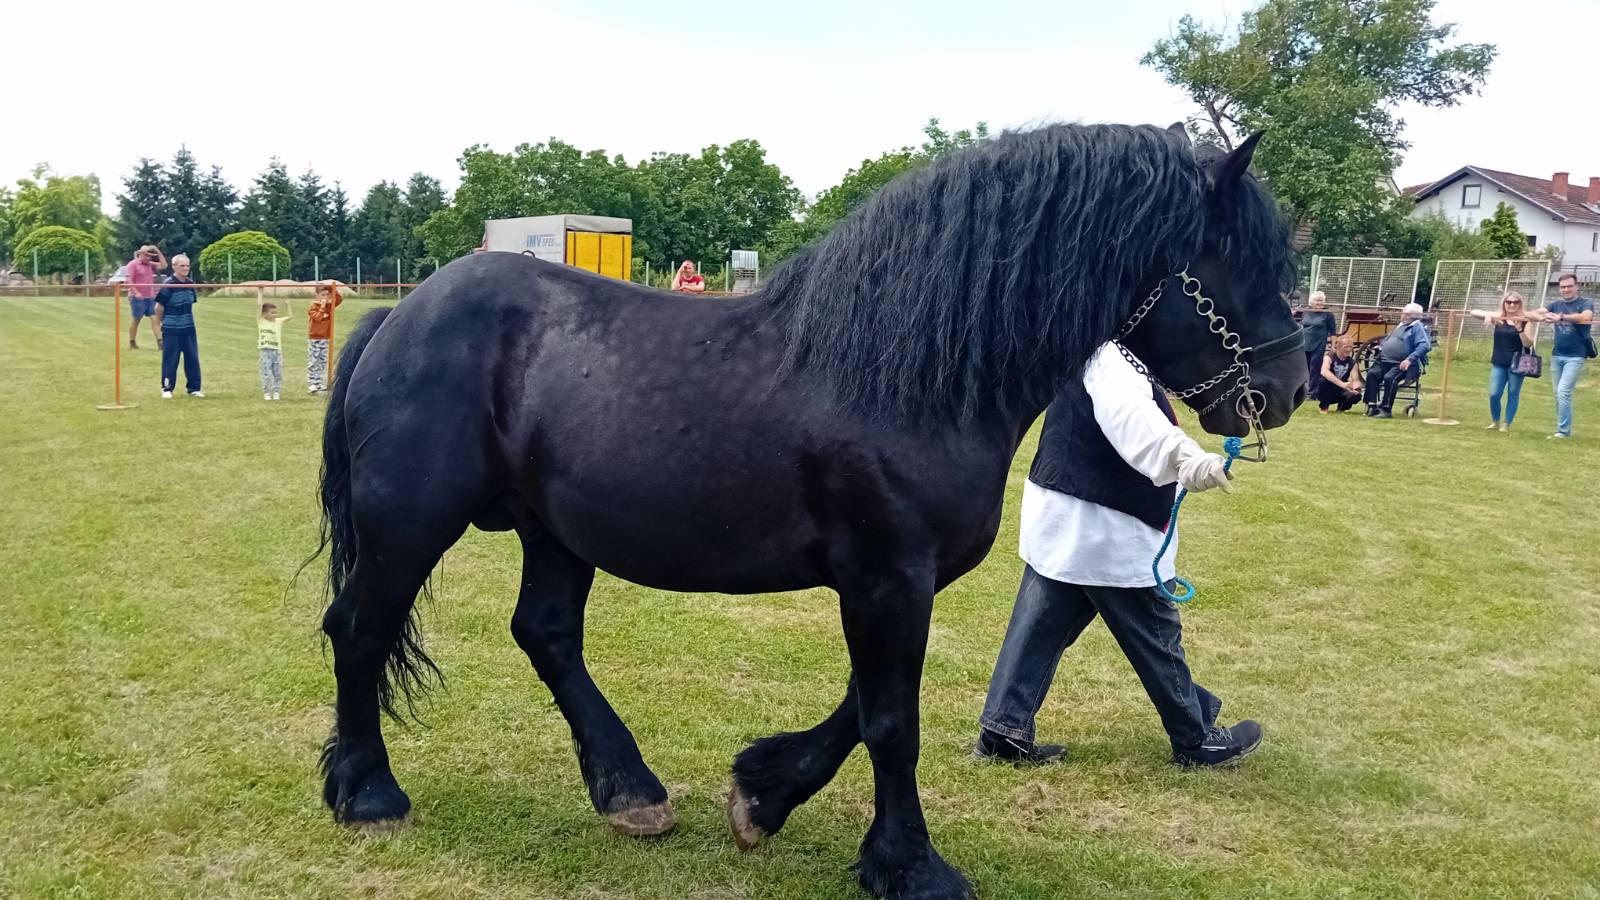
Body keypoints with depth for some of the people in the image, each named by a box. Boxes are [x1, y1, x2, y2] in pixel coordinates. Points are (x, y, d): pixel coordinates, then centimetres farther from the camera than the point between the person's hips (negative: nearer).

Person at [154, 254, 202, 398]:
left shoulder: (190, 283, 5)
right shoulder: (168, 285, -13)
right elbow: (159, 306, -8)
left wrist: (188, 320, 16)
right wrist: (158, 324, -1)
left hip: (188, 328, 5)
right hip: (171, 329, -5)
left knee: (193, 359, 7)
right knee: (170, 360, 1)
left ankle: (193, 388, 16)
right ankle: (166, 389, 11)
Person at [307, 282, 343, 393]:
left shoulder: (329, 305, 8)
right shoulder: (314, 306, -9)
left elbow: (339, 299, 3)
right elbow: (317, 318, -22)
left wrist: (334, 289, -7)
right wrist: (322, 307, -22)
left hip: (325, 338, 6)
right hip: (314, 338, -6)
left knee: (323, 362, 9)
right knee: (313, 362, -4)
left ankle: (320, 384, 14)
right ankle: (312, 385, -3)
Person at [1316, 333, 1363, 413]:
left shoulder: (1351, 362, 0)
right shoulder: (1330, 356, -14)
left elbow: (1355, 380, -7)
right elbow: (1324, 372, -34)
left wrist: (1356, 387, -33)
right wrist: (1342, 384, -44)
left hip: (1340, 391, 3)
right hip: (1327, 390, -3)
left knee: (1356, 395, -27)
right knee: (1324, 379, -35)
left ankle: (1342, 407, 7)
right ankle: (1323, 406, -10)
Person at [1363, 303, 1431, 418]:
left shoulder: (1417, 327, -4)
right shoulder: (1401, 325, 23)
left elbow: (1425, 345, -18)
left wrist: (1410, 359, -27)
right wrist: (1381, 347, 21)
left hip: (1401, 365, -7)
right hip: (1385, 361, 7)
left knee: (1390, 378, -33)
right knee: (1372, 373, -19)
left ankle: (1386, 410, -25)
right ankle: (1372, 407, -21)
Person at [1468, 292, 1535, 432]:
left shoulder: (1524, 321, -3)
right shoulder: (1498, 318, 3)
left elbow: (1528, 344, -8)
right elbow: (1474, 312, -1)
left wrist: (1519, 329, -21)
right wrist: (1486, 314, -21)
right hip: (1498, 363, 2)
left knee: (1513, 394, 3)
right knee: (1494, 394, -1)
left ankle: (1507, 424, 14)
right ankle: (1495, 421, 20)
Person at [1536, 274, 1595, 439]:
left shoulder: (1585, 303, -6)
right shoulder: (1555, 305, 8)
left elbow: (1586, 317, -28)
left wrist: (1561, 317, -36)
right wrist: (1544, 317, -29)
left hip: (1575, 356, -5)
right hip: (1557, 355, 5)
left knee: (1563, 392, -13)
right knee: (1558, 394, 10)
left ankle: (1563, 431, -6)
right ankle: (1562, 428, 20)